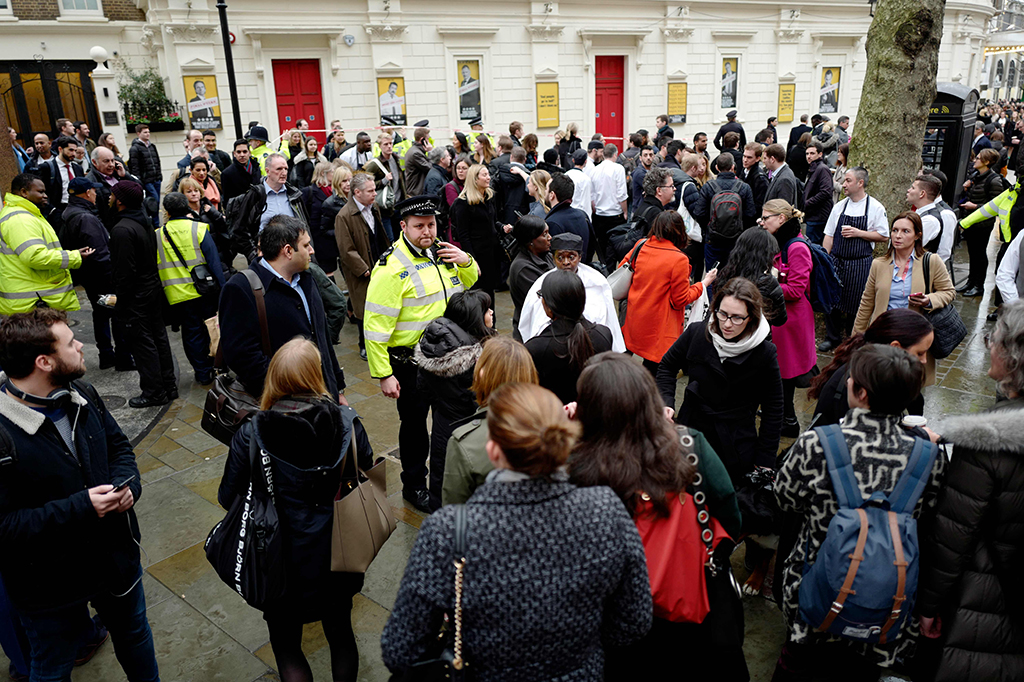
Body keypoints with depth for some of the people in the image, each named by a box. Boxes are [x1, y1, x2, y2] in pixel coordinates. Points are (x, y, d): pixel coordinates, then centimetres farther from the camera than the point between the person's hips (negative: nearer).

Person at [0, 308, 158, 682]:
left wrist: (128, 484, -13)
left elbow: (118, 446, 7)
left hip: (117, 555, 6)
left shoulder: (83, 396, -7)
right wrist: (80, 508, -30)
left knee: (134, 635, 29)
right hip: (50, 587, -6)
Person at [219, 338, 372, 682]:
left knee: (286, 646, 22)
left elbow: (228, 498, -9)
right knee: (340, 633, 27)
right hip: (338, 558, 2)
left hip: (285, 565, -2)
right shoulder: (347, 423, -17)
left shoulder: (251, 434, -20)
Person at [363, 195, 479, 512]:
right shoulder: (392, 266, -20)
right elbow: (376, 326, -20)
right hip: (411, 362, -7)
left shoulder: (441, 252, 3)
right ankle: (414, 486, 30)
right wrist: (383, 375, -21)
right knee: (414, 423, 9)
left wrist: (466, 262, -3)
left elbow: (469, 282, 21)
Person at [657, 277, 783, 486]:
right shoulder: (696, 333, -10)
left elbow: (773, 409, -4)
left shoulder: (765, 353, -15)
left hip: (735, 446, -2)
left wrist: (764, 459, -3)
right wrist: (666, 403, -8)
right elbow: (667, 366, 8)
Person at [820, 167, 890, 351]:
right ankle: (833, 337, 24)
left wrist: (859, 233, -15)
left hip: (860, 264, -3)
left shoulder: (875, 208, -4)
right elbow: (829, 236, 9)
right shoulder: (839, 206, 6)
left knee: (856, 304, 3)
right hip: (836, 260, 3)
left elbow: (883, 236, -3)